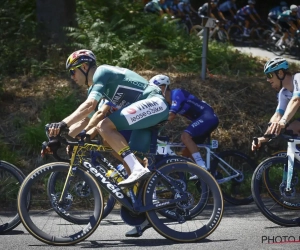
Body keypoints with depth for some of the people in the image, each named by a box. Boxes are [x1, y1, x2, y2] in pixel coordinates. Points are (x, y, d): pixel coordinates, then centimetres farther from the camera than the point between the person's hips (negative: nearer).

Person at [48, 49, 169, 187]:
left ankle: (138, 170, -29)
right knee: (130, 162, 4)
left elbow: (89, 106, -23)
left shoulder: (101, 72, -8)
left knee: (104, 126, -24)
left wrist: (62, 124, -29)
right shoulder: (94, 88, 22)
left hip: (154, 103, -10)